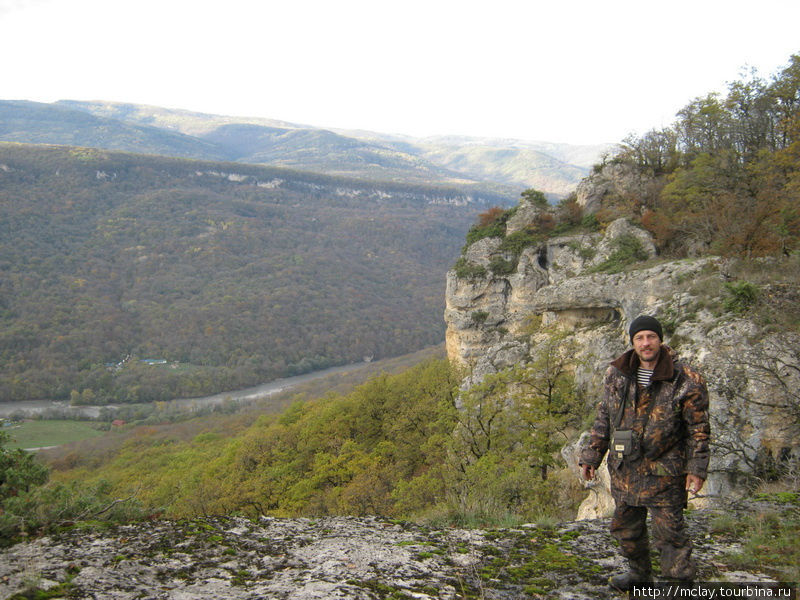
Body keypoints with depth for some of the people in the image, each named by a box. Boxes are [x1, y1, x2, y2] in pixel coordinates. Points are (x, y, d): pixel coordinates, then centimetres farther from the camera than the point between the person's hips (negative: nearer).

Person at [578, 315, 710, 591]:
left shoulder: (687, 381, -10)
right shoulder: (617, 374, 2)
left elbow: (698, 428, -6)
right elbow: (604, 418, 9)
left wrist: (697, 469, -10)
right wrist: (592, 456, 8)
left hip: (663, 471, -5)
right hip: (624, 468, 5)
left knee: (669, 531, -1)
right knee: (625, 527, 17)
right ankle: (639, 573, 39)